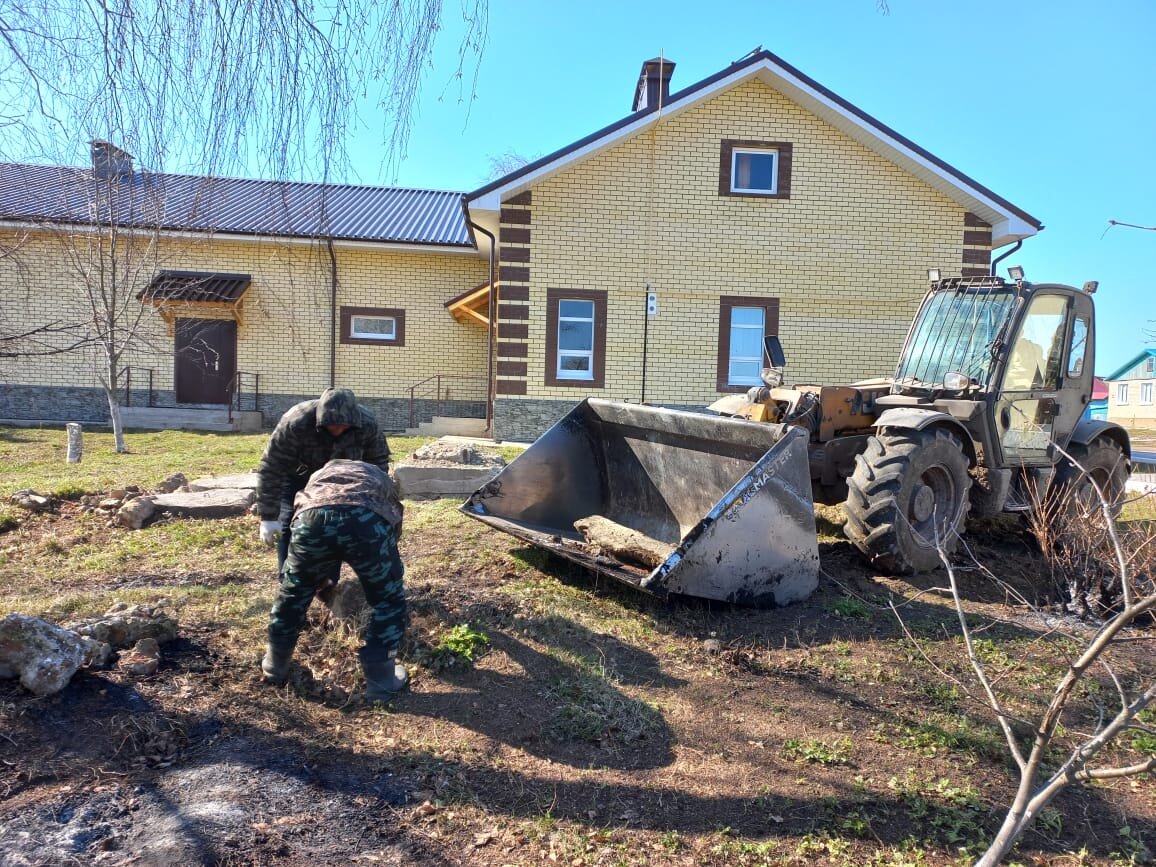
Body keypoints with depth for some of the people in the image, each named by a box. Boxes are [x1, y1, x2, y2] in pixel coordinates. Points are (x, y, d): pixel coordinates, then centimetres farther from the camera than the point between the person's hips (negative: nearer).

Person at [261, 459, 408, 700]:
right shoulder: (381, 479, 43)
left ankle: (276, 665, 48)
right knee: (388, 600, 22)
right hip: (367, 520, -2)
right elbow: (395, 526, 48)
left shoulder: (321, 473, 46)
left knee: (293, 595, 29)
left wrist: (321, 579, 64)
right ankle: (380, 679, 29)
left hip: (313, 516, 2)